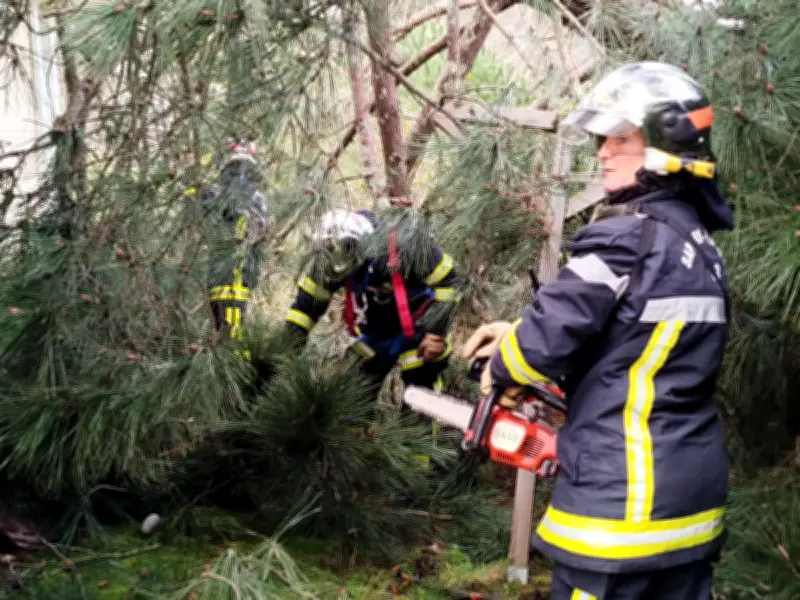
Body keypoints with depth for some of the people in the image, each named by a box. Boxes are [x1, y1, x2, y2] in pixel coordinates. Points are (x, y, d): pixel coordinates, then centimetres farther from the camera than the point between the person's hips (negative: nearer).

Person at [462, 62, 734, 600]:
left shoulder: (625, 237, -17)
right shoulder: (701, 242, 11)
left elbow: (550, 337, -20)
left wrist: (502, 368, 3)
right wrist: (520, 332, 15)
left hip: (621, 495, -9)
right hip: (696, 491, 9)